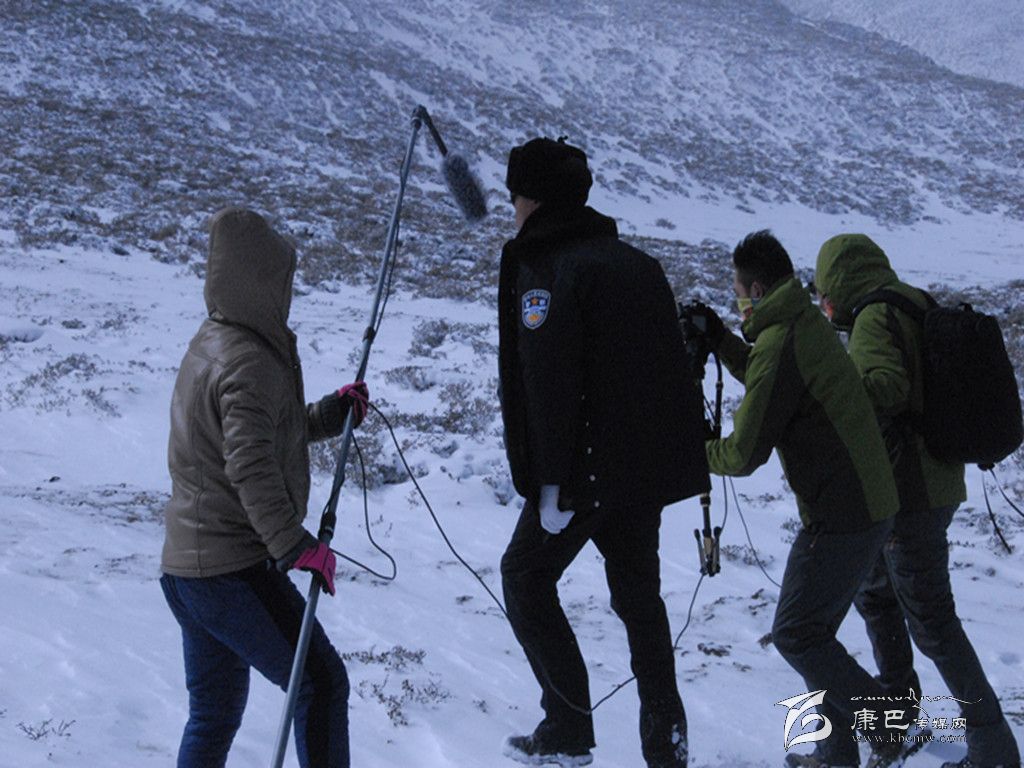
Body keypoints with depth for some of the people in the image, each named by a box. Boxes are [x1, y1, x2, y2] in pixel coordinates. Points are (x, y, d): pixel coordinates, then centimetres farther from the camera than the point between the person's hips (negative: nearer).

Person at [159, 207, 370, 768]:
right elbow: (250, 466, -29)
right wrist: (298, 546, -29)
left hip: (183, 563, 10)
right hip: (234, 568, -10)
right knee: (320, 682, -2)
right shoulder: (251, 361, -17)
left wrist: (330, 414, 14)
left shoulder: (211, 343, 13)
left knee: (214, 713, 17)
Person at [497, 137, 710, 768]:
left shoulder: (547, 270, -13)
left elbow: (548, 383, -21)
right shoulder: (636, 262, 13)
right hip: (651, 460, 8)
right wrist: (682, 448, 22)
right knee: (638, 592, 16)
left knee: (526, 575, 8)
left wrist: (553, 484, -20)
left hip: (588, 462, -7)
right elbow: (672, 361, 17)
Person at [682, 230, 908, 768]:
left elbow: (745, 454, -17)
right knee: (814, 632, 17)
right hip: (868, 506, 10)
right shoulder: (809, 326, 11)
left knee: (795, 635, 2)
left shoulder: (779, 343, -19)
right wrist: (719, 339, 18)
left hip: (839, 517, -10)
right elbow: (767, 383, 31)